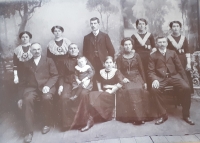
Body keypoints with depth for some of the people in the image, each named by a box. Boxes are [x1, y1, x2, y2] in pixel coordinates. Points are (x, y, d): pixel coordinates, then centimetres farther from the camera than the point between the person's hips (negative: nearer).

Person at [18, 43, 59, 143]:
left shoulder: (49, 61, 15)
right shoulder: (27, 64, 22)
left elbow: (55, 75, 5)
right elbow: (25, 80, 18)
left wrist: (48, 85, -14)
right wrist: (21, 96, 8)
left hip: (46, 86, -2)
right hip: (32, 87, 2)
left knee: (47, 98, -35)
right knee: (27, 100, -31)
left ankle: (47, 124, -12)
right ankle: (29, 131, -24)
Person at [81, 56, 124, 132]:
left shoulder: (116, 72, -3)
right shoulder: (101, 72, 11)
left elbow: (120, 83, -14)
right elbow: (98, 81, 29)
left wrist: (112, 91, -15)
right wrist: (99, 89, 13)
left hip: (112, 94, -4)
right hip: (103, 92, 5)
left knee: (97, 97, -30)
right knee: (92, 94, -26)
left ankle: (90, 120, -23)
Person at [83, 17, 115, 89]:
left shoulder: (105, 36, 8)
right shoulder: (86, 37, 12)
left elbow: (111, 50, 6)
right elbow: (84, 52, 10)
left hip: (103, 64, 0)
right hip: (91, 65, 1)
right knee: (93, 84, -5)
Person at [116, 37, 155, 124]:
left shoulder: (136, 56, 12)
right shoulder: (120, 58, 10)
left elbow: (141, 69, 9)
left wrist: (144, 82, 0)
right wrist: (123, 78, -17)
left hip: (137, 77, 1)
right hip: (126, 79, -1)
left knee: (139, 89, -31)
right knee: (128, 90, -33)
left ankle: (141, 115, -23)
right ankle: (132, 116, -29)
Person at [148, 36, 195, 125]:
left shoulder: (172, 53, 17)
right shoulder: (153, 56, 11)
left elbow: (180, 67, 13)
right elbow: (151, 71, 3)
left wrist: (185, 80, 2)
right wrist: (154, 79, -19)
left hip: (174, 76, 2)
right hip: (161, 78, -1)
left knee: (186, 88, -26)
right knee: (154, 89, -33)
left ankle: (186, 115, -7)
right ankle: (162, 115, -17)